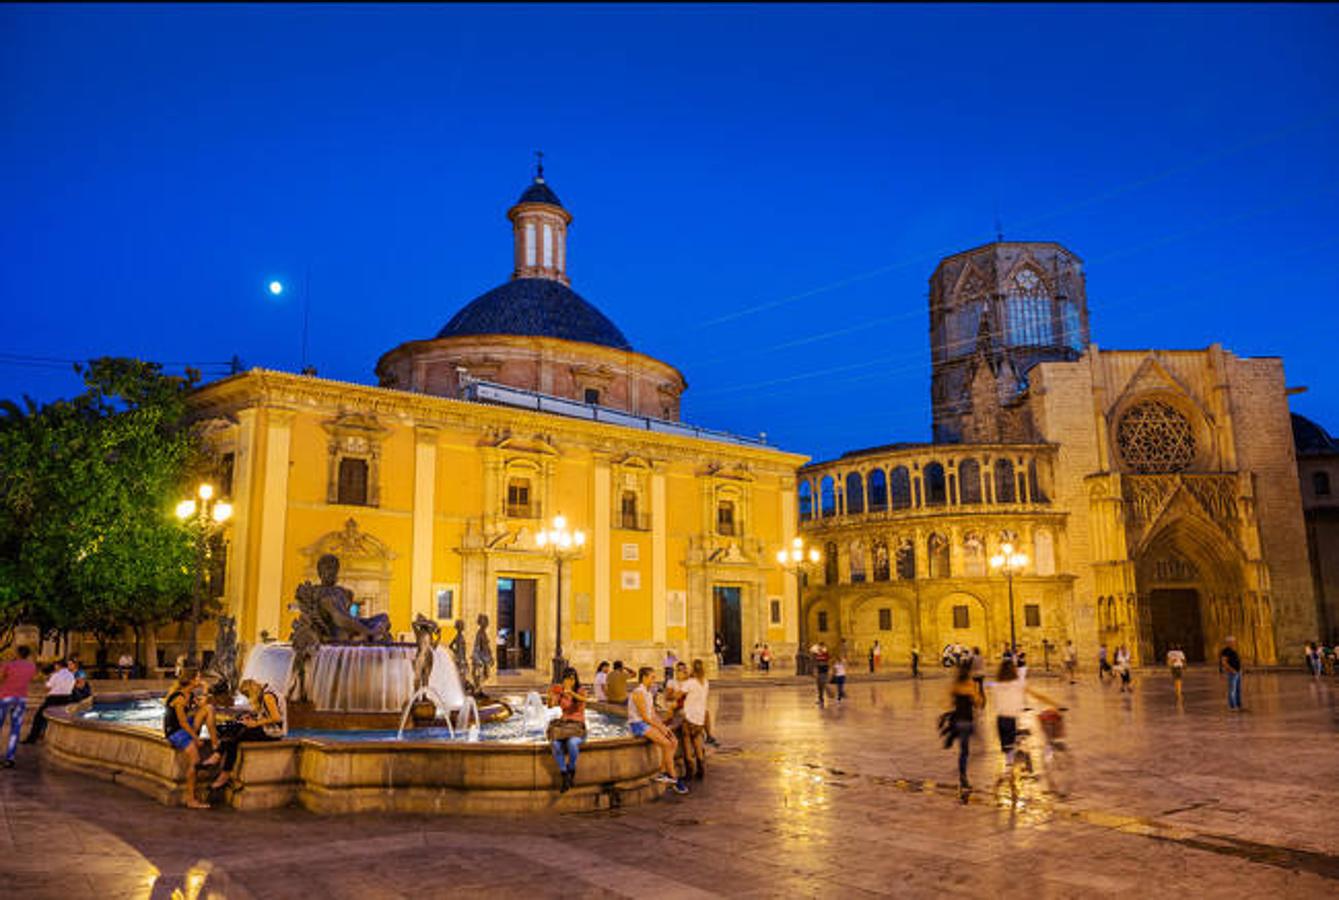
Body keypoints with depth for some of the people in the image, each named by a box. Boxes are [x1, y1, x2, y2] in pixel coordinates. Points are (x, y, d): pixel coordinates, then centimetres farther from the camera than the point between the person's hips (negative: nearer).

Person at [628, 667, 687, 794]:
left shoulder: (648, 693, 14)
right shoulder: (638, 693, -15)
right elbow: (645, 717, -18)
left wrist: (663, 726, 0)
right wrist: (660, 727, -14)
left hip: (649, 724, 9)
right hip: (638, 725, -9)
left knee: (674, 742, -6)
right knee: (666, 743, -22)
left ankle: (662, 773, -3)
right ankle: (673, 778, -12)